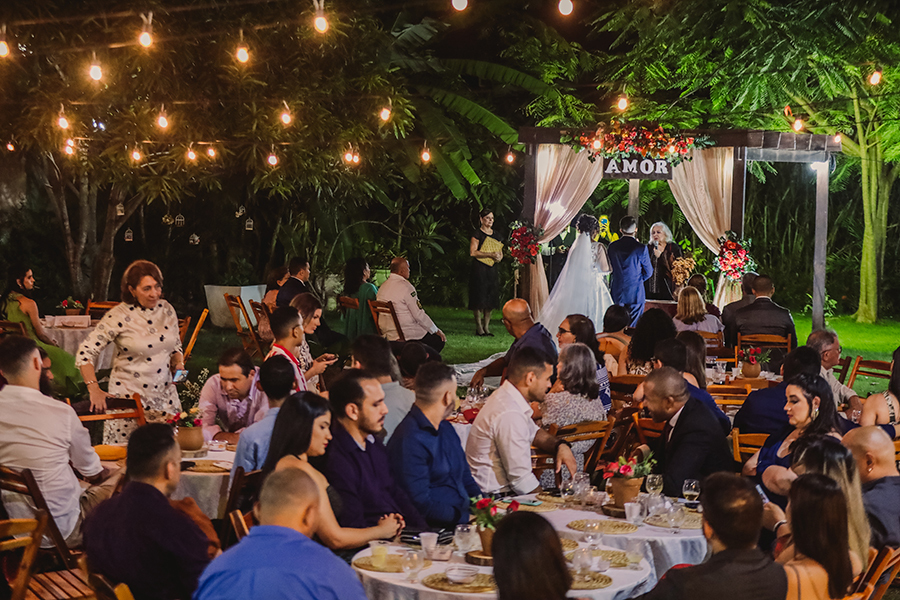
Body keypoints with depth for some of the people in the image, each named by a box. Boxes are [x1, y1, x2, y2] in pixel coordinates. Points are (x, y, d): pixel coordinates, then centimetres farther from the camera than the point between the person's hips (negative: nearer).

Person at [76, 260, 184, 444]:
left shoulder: (167, 310, 4)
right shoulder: (119, 316, -11)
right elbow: (85, 353, -10)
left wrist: (178, 363, -1)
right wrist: (95, 390, -18)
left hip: (164, 395, 4)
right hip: (129, 397, -4)